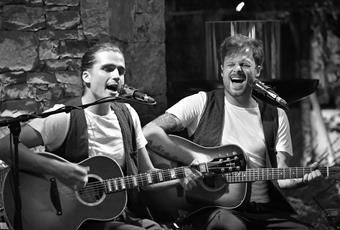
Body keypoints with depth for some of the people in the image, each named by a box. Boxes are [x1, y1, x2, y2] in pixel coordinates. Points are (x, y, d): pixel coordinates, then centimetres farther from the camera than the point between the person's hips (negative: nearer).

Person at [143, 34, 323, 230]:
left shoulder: (276, 116, 14)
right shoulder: (201, 103, 4)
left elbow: (280, 178, 7)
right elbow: (149, 133, -7)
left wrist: (302, 179, -15)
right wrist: (195, 159, -12)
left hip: (264, 210, 4)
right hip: (211, 207, -3)